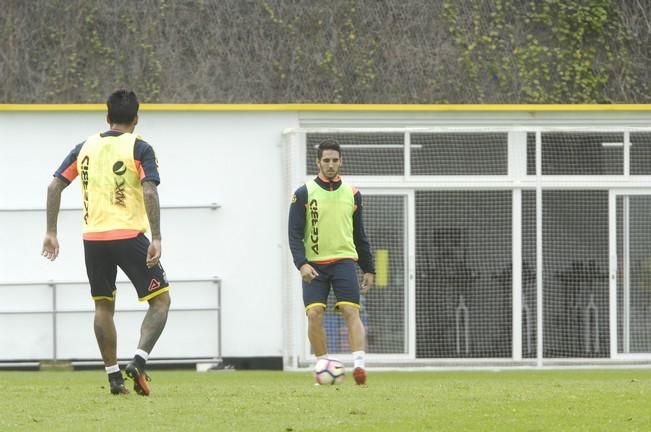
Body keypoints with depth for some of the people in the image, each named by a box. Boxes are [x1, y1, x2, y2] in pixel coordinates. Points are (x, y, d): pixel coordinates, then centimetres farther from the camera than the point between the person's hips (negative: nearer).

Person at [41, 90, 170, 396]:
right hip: (129, 236, -4)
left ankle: (114, 377, 12)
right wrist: (156, 239, -17)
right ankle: (139, 361, -15)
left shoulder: (85, 148, 11)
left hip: (93, 238, 4)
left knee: (103, 306, 14)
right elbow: (149, 192, -16)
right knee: (160, 300, 4)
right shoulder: (139, 149, -3)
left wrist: (51, 232, 12)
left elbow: (54, 186, 7)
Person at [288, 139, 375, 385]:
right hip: (314, 265, -1)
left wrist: (368, 269, 15)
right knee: (314, 314, -11)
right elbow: (295, 234, -2)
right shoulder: (304, 194, 1)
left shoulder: (352, 194, 10)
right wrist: (301, 264, -17)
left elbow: (360, 235, 17)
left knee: (351, 312, -14)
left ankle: (359, 365, -23)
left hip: (344, 261, 1)